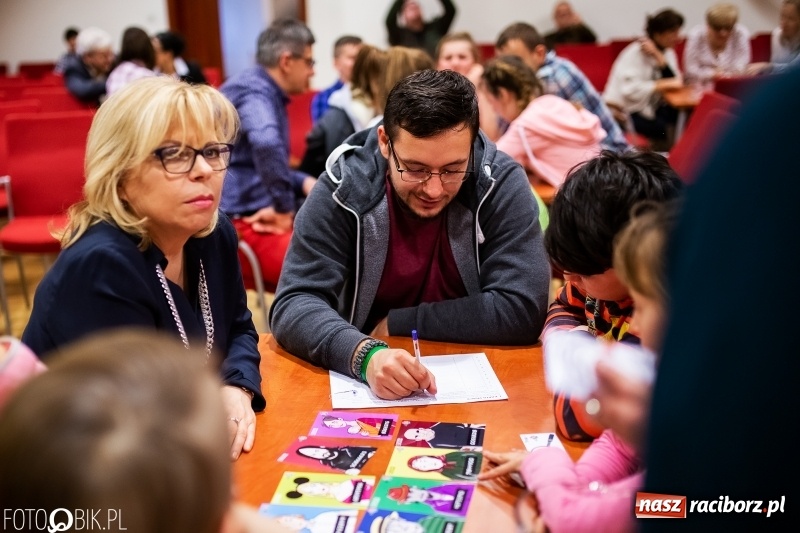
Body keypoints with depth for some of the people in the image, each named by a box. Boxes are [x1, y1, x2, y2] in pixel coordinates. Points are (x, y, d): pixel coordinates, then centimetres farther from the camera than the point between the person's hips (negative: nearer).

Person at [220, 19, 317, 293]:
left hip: (256, 216, 11)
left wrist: (304, 181, 8)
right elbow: (266, 143, -35)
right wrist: (284, 210, -25)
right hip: (239, 224, -11)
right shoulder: (254, 90, -13)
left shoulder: (266, 93, 18)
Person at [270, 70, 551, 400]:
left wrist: (395, 323, -14)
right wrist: (366, 354, -33)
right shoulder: (343, 188, -11)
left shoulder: (502, 184, -12)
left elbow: (521, 310, -16)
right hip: (360, 383, 1)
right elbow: (293, 304, -15)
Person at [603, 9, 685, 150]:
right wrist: (664, 85, -23)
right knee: (664, 129, -26)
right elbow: (631, 90, -28)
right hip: (622, 111, -7)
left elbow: (676, 81, -9)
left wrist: (658, 56, -17)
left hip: (648, 107, 7)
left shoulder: (667, 52, 7)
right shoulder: (636, 52, -16)